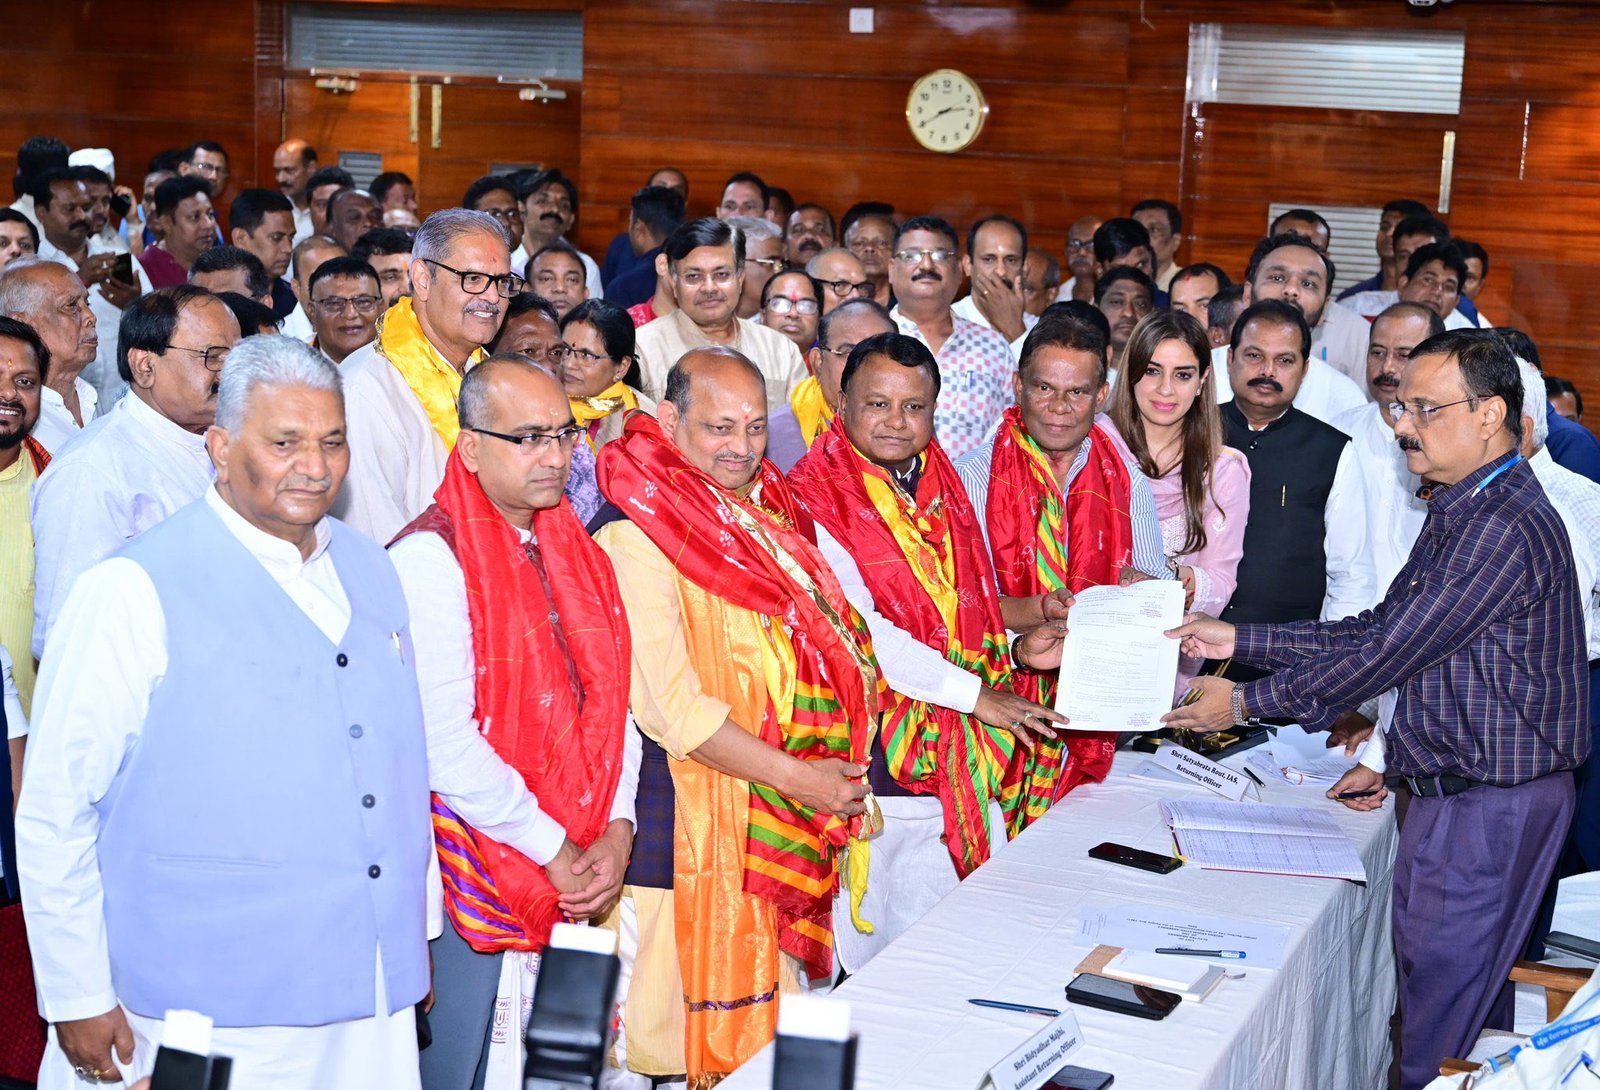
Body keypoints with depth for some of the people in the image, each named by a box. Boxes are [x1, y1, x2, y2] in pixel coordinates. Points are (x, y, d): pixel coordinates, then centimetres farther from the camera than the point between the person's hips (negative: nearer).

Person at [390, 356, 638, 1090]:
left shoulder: (575, 553, 9)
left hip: (573, 884, 7)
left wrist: (617, 831, -6)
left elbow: (610, 700, 9)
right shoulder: (431, 559, -15)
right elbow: (444, 743, -20)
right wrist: (554, 850, -14)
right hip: (476, 886, -7)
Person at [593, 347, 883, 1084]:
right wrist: (800, 778, -17)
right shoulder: (636, 534, -14)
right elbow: (669, 705, -20)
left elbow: (836, 643, 21)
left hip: (795, 827, 8)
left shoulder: (769, 510, 11)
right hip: (693, 825, -8)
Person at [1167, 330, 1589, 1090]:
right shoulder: (1461, 511, 13)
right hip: (1447, 790, 10)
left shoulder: (1505, 528, -22)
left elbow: (1390, 652, -21)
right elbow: (1380, 628, 14)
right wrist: (1239, 641, 11)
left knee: (1440, 1024, -1)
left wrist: (1246, 701, -12)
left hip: (1490, 805, -10)